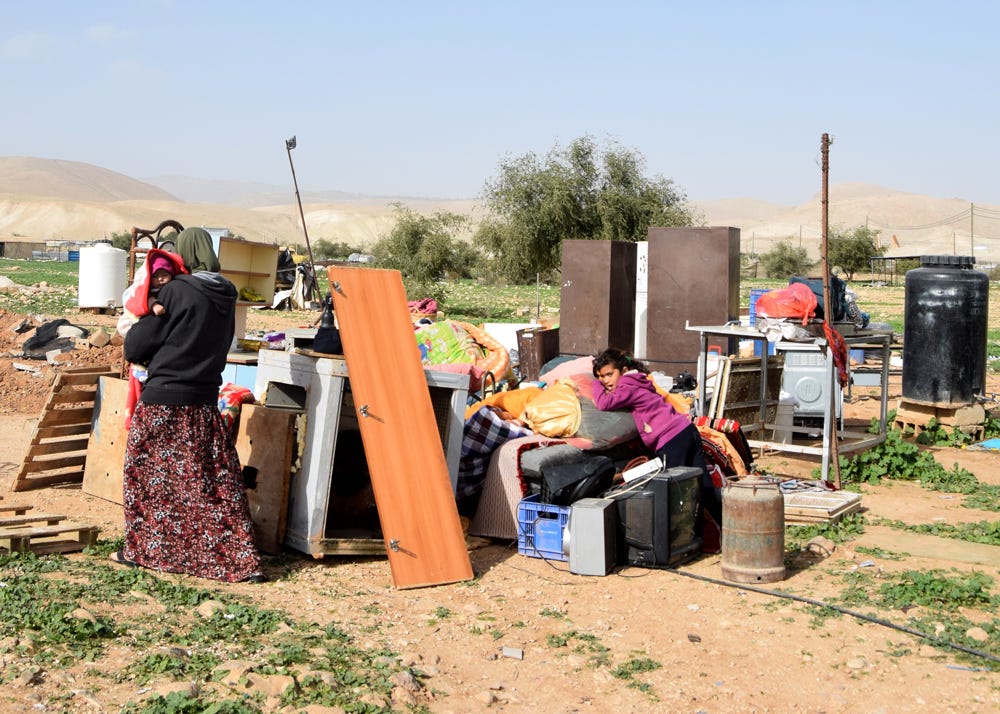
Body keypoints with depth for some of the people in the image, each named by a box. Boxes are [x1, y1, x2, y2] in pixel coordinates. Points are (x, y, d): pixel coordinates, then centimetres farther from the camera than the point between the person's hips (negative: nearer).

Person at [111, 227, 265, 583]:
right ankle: (242, 561, 6)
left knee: (147, 475, 12)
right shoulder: (226, 296, 4)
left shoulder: (175, 291, -12)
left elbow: (136, 346, -7)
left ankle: (141, 550, 23)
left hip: (162, 398, -5)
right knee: (217, 481, 7)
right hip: (204, 403, 5)